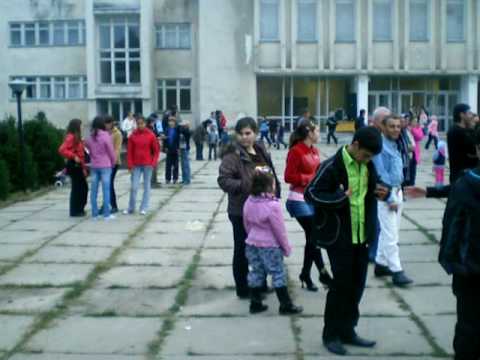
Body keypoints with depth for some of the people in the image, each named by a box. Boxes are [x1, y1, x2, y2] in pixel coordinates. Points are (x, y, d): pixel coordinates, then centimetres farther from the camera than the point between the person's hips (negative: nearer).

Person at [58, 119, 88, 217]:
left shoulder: (76, 137, 16)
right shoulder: (71, 137, -14)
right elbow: (62, 150, -25)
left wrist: (83, 167, 13)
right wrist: (73, 157, -25)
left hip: (78, 166, 10)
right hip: (74, 165, -10)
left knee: (84, 187, 14)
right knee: (76, 188, -3)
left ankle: (80, 209, 23)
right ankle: (75, 211, 4)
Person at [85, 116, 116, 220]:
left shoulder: (90, 137, 3)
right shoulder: (106, 136, -10)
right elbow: (111, 151, -6)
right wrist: (113, 162, 9)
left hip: (94, 166, 4)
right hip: (105, 166, -4)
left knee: (94, 190, 8)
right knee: (106, 190, -1)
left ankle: (94, 213, 12)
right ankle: (107, 214, 0)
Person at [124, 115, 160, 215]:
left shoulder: (151, 135, -2)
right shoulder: (133, 136, 1)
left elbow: (156, 150, 1)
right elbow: (129, 151, 3)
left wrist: (153, 163, -8)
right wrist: (130, 165, -3)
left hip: (147, 165, -1)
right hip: (136, 165, 1)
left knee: (147, 186, 5)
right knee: (134, 187, 0)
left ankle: (144, 208, 12)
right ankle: (131, 208, 13)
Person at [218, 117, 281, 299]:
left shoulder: (261, 151, 8)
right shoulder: (233, 154, -15)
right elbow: (223, 180, -24)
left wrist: (275, 193, 9)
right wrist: (245, 186, -35)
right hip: (241, 211, -7)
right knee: (242, 250, 5)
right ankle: (243, 289, 18)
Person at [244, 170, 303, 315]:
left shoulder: (249, 202, -1)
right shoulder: (273, 205, -21)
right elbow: (280, 230, -15)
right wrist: (287, 247, -3)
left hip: (252, 243, 6)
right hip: (270, 246, -6)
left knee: (255, 273, 14)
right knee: (279, 274, 5)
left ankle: (255, 304, 20)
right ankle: (286, 305, 12)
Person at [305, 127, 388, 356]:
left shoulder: (367, 165, 5)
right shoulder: (332, 166, -15)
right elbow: (310, 194, -16)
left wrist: (382, 192, 0)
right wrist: (341, 197, -23)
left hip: (362, 235, 7)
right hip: (339, 236, -6)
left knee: (357, 285, 12)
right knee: (341, 285, -2)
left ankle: (347, 331, 26)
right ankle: (331, 334, 14)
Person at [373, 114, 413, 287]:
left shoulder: (395, 145, 11)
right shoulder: (380, 146, -16)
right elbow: (381, 174, -18)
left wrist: (399, 193, 8)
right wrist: (389, 199, -18)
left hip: (397, 191, 9)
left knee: (389, 232, 14)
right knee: (390, 234, -7)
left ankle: (381, 264, 24)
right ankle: (396, 271, -3)